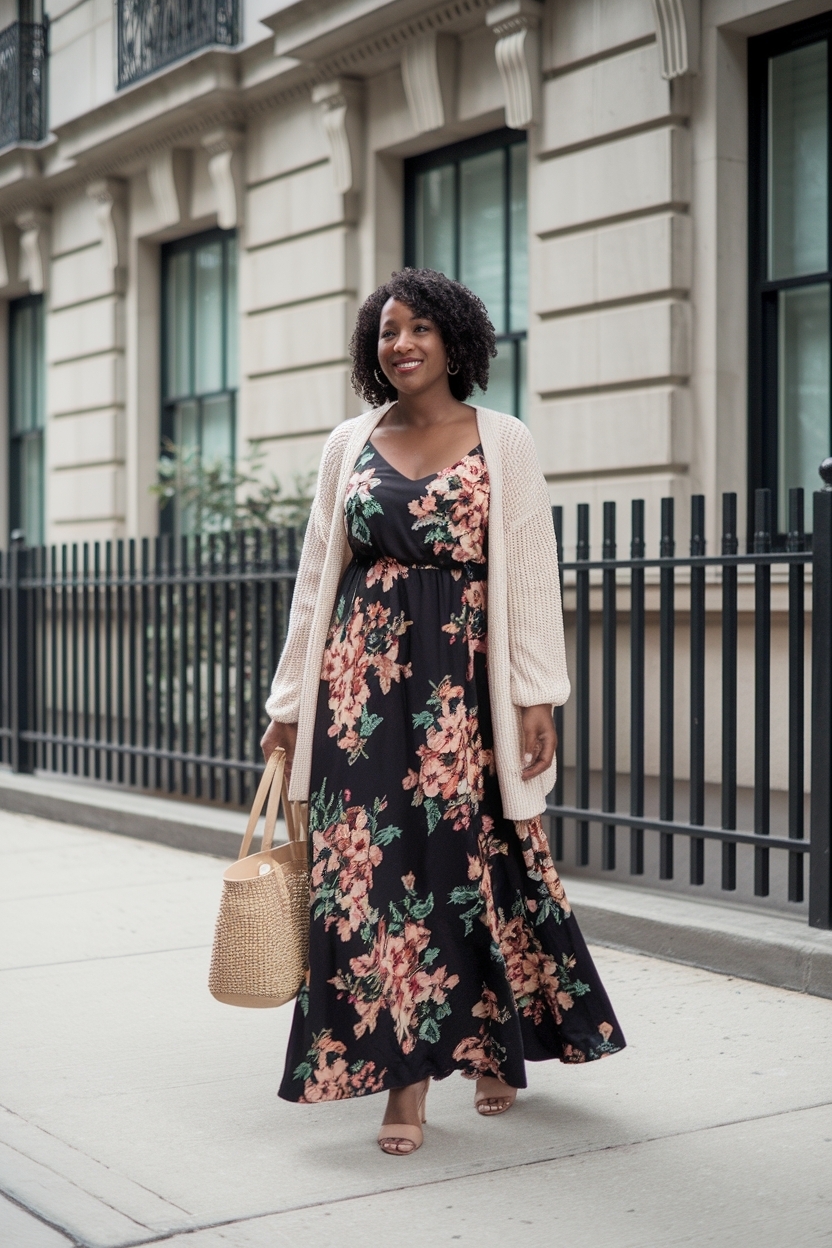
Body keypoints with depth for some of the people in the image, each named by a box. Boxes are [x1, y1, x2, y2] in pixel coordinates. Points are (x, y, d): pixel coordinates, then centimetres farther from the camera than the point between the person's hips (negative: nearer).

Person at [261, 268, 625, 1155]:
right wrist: (290, 701, 9)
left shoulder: (503, 443, 4)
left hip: (464, 673, -2)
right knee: (369, 862, -3)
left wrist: (537, 697, -6)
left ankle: (499, 1045, 26)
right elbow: (316, 577, 12)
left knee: (477, 853, 2)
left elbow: (531, 573, 0)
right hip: (363, 675, 2)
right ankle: (405, 1078, 5)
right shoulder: (349, 445, 11)